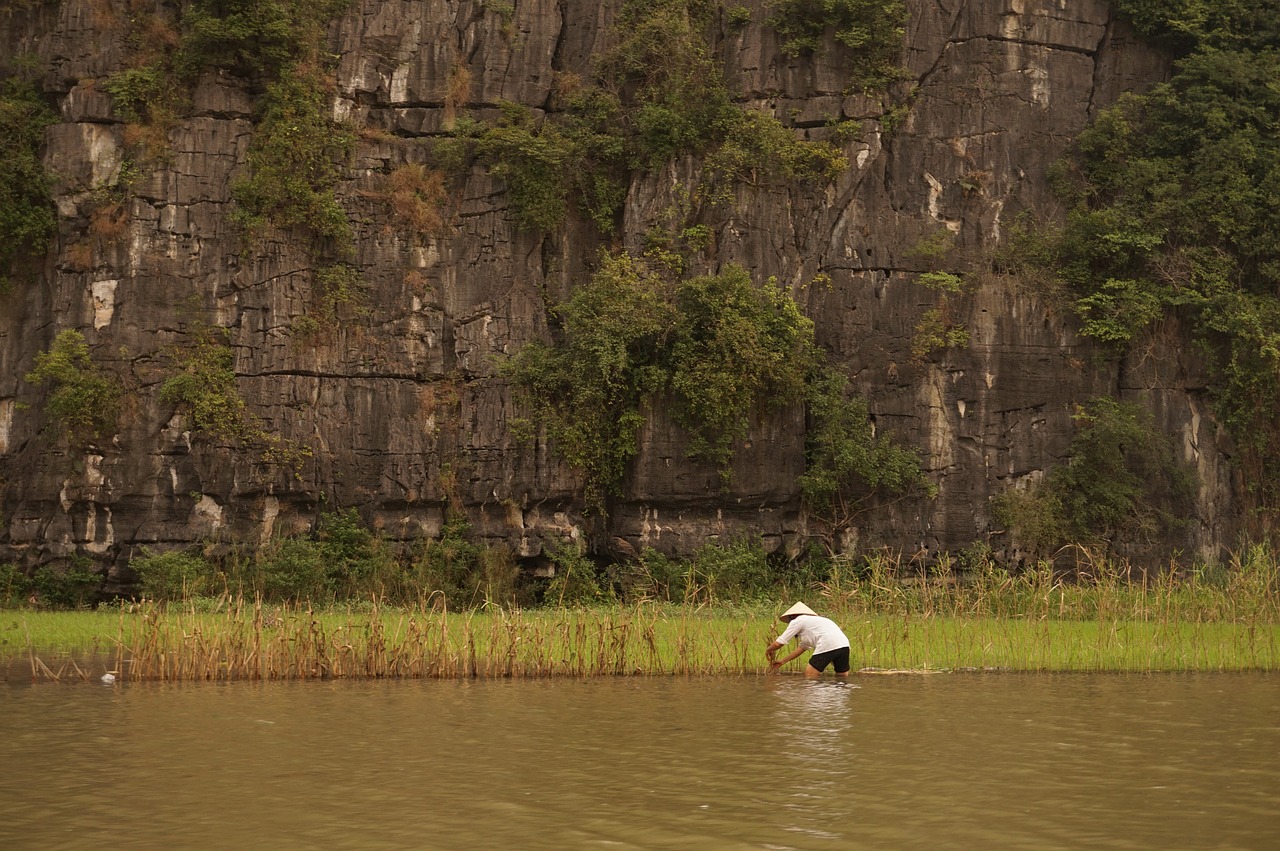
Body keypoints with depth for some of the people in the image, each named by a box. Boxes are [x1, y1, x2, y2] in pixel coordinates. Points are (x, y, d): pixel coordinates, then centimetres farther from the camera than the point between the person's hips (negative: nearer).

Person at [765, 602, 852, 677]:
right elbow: (802, 647, 41)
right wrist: (783, 661, 46)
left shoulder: (796, 621, 10)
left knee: (809, 676, 1)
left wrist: (768, 650, 30)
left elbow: (778, 643, 10)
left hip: (828, 645, -8)